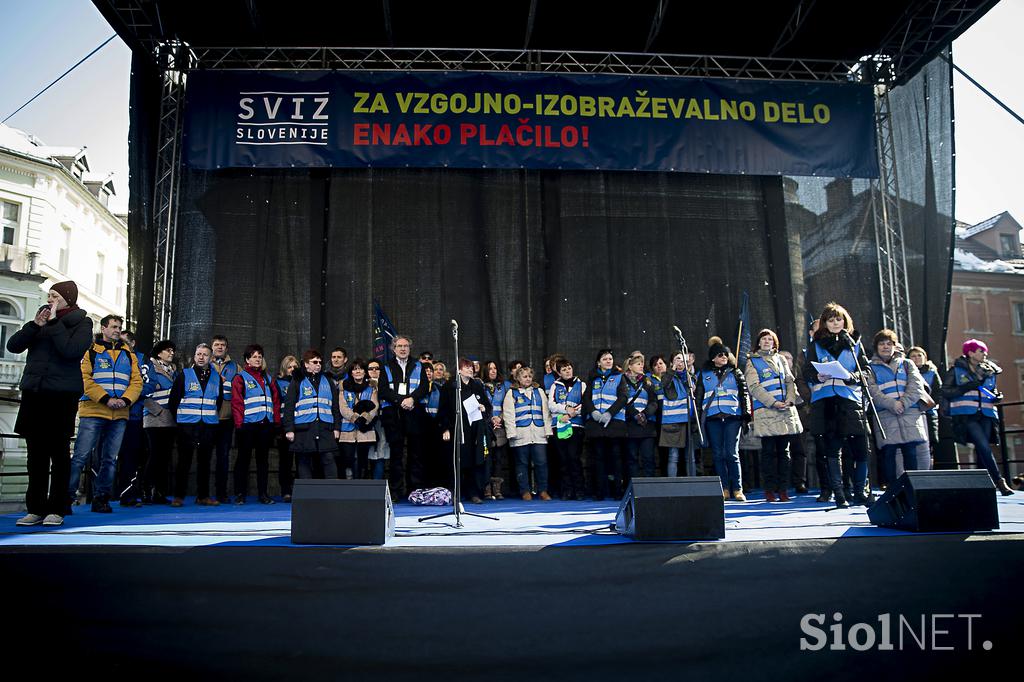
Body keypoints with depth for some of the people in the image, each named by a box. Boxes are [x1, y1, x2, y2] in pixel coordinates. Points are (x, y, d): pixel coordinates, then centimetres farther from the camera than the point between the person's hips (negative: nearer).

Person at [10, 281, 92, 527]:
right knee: (36, 453, 6)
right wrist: (35, 325, -9)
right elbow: (13, 345, 4)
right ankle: (35, 508, 12)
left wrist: (54, 323, -12)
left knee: (59, 453, 0)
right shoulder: (42, 317, 13)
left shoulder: (81, 323, 1)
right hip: (33, 394, 5)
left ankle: (56, 509, 5)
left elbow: (71, 350, -17)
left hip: (62, 395, -4)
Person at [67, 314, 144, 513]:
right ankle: (66, 496, 0)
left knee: (110, 459, 7)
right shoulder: (90, 351, 6)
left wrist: (126, 400, -7)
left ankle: (101, 498, 15)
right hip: (93, 412, -4)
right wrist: (106, 399, -15)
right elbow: (84, 379, -6)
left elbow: (137, 381, 11)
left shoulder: (128, 355, 18)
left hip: (120, 415, 4)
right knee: (81, 457, -7)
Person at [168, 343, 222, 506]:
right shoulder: (184, 375, 3)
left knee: (204, 461, 6)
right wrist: (179, 419, 5)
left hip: (209, 426, 3)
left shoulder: (216, 377, 12)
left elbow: (220, 401, 21)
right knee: (184, 461, -1)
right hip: (187, 426, -3)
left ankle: (203, 496, 12)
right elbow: (173, 400, 5)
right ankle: (178, 496, 5)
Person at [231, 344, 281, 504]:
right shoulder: (240, 378, 1)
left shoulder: (267, 378, 17)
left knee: (263, 459, 8)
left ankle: (263, 494, 14)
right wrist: (239, 424, -14)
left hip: (266, 425, 5)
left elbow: (276, 400, 14)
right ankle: (240, 494, 7)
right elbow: (236, 402, -7)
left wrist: (277, 421, 6)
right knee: (243, 458, 1)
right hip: (248, 424, -5)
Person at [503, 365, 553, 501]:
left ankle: (543, 490, 6)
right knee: (522, 463, 3)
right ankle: (525, 491, 12)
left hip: (538, 434, 2)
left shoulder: (539, 391, 17)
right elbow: (508, 415, 0)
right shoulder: (511, 393, 6)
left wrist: (548, 430, 8)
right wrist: (512, 433, -8)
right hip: (521, 435, -2)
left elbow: (546, 412, 16)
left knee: (541, 462, -4)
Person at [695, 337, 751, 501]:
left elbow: (744, 394, 10)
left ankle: (737, 489, -3)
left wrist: (746, 414, 0)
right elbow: (698, 396, 15)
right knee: (718, 455, 2)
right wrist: (698, 418, 9)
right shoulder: (704, 374, 14)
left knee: (732, 454, -7)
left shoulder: (735, 373, 13)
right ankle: (724, 489, 7)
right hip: (712, 418, 2)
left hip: (732, 417, -1)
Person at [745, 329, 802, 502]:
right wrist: (773, 403, -16)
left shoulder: (781, 359, 18)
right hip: (765, 411, -4)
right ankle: (770, 489, 2)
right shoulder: (752, 362, 4)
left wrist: (790, 400, -6)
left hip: (786, 410, 4)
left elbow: (790, 381, 12)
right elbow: (754, 387, -6)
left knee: (784, 451, 6)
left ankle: (783, 489, 11)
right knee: (769, 451, -3)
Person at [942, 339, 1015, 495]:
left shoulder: (989, 371, 16)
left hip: (986, 414, 5)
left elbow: (993, 390, 28)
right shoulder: (957, 370, 2)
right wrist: (968, 387, -14)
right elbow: (946, 392, -4)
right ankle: (999, 481, -15)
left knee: (982, 449, 2)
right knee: (984, 447, -16)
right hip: (966, 415, -5)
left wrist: (997, 396, 5)